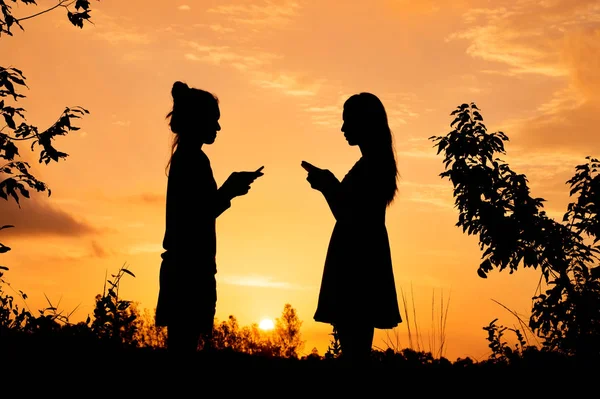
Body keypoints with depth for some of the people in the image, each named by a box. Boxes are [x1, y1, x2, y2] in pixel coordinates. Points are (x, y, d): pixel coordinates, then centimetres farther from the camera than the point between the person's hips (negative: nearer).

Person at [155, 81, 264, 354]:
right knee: (183, 345, -9)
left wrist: (229, 189, 17)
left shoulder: (184, 157, 16)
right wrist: (230, 190, -7)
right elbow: (200, 216, -18)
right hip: (190, 266, -10)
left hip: (183, 265, 10)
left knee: (181, 346, 8)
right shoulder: (194, 159, -12)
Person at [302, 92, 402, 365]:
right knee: (355, 348, 9)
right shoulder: (374, 165, 17)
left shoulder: (369, 166, -14)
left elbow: (349, 217, -18)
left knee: (354, 348, -10)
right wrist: (328, 183, 16)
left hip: (357, 263, -10)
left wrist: (326, 184, -8)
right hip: (362, 261, 10)